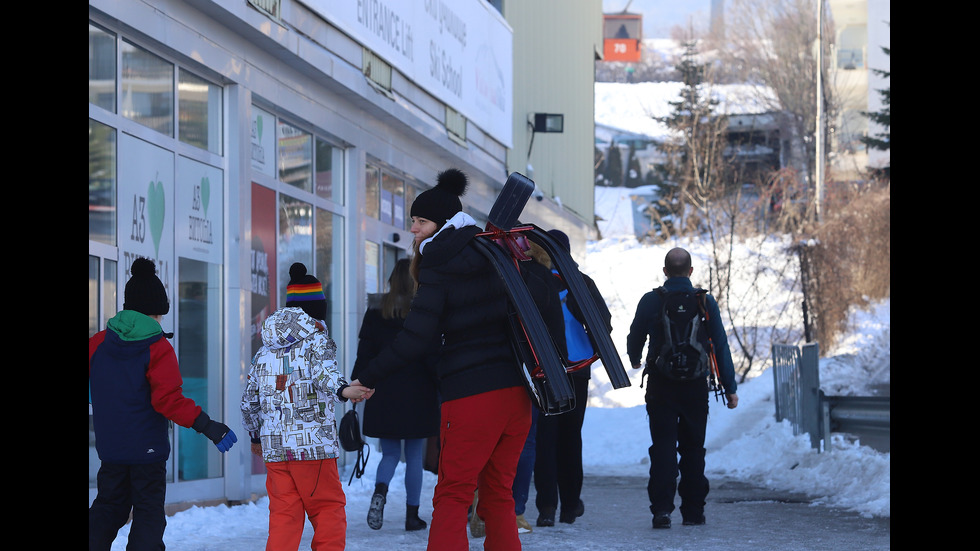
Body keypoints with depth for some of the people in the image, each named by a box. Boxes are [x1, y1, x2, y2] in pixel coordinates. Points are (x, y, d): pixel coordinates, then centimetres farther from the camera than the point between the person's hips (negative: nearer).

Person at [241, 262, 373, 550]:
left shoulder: (264, 352, 15)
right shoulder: (317, 340, -2)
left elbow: (249, 400, 20)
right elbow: (324, 371, -25)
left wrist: (255, 435, 35)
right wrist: (342, 389, -44)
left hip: (274, 448, 5)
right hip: (314, 445, -5)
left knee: (283, 514, 7)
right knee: (329, 509, 5)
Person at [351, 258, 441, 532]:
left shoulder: (376, 310, 2)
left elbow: (364, 354, 2)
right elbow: (433, 355, -8)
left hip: (384, 394, 2)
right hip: (417, 396, -2)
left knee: (390, 453, 11)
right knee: (414, 457, 7)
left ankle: (380, 491, -19)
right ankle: (412, 515, 7)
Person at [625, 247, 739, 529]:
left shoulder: (650, 301, -4)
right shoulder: (706, 302, -3)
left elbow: (635, 338, 6)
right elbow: (721, 346, -2)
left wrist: (635, 360, 30)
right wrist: (730, 388, 3)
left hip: (660, 385, -1)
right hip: (695, 385, 1)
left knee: (663, 446, 0)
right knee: (693, 447, 12)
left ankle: (661, 508, -12)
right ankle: (693, 510, 14)